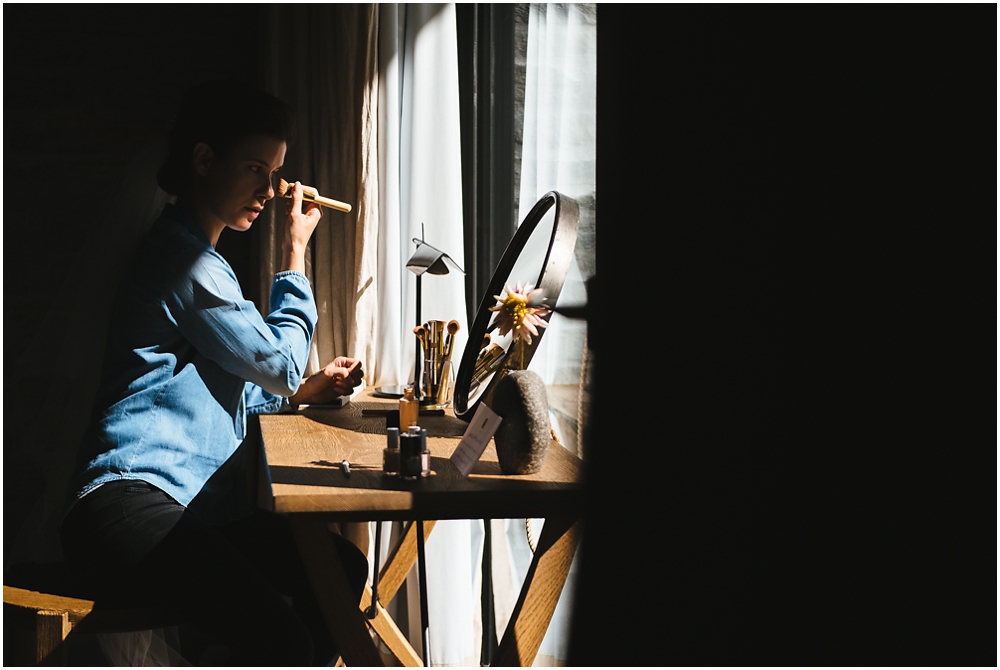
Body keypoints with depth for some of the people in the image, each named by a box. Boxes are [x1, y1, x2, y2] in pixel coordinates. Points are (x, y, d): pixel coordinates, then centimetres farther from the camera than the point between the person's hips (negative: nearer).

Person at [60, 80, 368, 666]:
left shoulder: (196, 257, 25)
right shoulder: (184, 260, -10)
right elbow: (279, 363, -3)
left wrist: (305, 389, 18)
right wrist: (296, 253, 6)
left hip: (193, 504, 11)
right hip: (130, 504, -11)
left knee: (344, 569, 4)